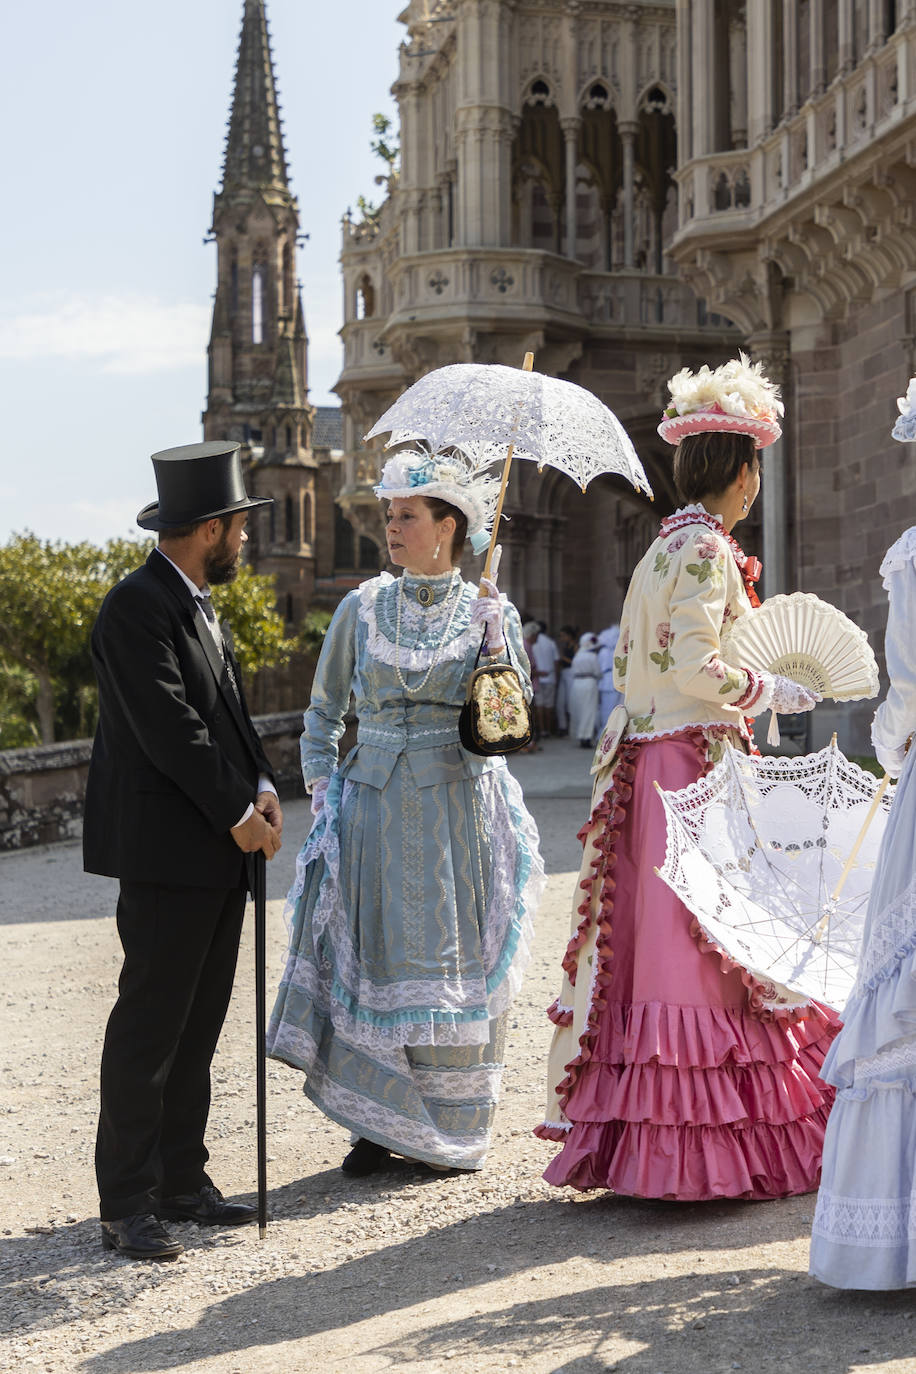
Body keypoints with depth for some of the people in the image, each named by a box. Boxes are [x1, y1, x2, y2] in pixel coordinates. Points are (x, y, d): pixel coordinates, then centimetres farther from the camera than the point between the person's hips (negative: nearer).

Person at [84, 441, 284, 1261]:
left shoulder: (197, 605, 16)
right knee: (150, 1025, -6)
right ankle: (127, 1204, -1)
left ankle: (181, 1182, 20)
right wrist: (239, 815, -14)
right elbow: (169, 730, -19)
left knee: (198, 1025, 12)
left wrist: (262, 789, 1)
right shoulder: (136, 609, -15)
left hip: (218, 854, 10)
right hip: (165, 850, -10)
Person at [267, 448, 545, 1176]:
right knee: (374, 956, -1)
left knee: (453, 961, 1)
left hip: (459, 809, -1)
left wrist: (496, 642, -13)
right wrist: (323, 791, 3)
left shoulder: (490, 611, 2)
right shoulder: (362, 607, 5)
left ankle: (451, 1128, 12)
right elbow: (322, 712, 13)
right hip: (375, 807, 1)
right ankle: (378, 1123, 9)